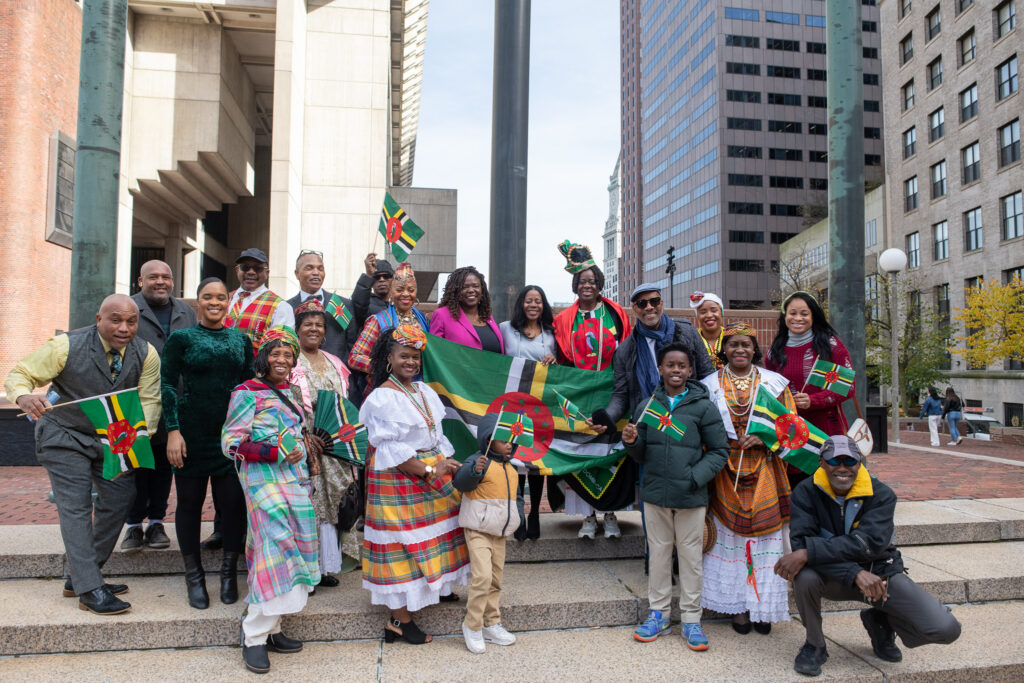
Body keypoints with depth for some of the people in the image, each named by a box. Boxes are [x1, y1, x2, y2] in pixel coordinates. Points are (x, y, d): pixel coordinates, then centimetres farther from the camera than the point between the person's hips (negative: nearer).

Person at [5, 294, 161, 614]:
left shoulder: (146, 354, -10)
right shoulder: (66, 346, -17)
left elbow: (149, 400, -12)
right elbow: (20, 374, -12)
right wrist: (24, 396, -36)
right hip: (65, 435, -4)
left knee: (120, 498, 5)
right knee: (76, 507, -8)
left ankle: (79, 577, 20)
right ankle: (90, 590, -4)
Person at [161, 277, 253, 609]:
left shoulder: (241, 340, 11)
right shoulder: (181, 338, 3)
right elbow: (168, 385, -1)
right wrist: (173, 431, -10)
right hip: (192, 430, -1)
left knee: (233, 500, -2)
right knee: (190, 501, 5)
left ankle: (229, 574, 15)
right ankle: (194, 576, 18)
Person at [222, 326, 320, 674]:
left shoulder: (288, 392, 16)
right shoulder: (247, 393, -5)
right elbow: (231, 443, -10)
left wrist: (302, 445, 10)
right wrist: (274, 453, -18)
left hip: (294, 478, 8)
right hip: (263, 478, -7)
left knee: (291, 550, 6)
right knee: (275, 548, -13)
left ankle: (270, 629, 17)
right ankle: (254, 636, 1)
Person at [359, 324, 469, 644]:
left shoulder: (424, 391, 12)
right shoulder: (383, 397, -13)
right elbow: (390, 449, -17)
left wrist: (444, 463, 3)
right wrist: (428, 470, -18)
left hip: (430, 472, 8)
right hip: (398, 479, -7)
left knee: (433, 530, 12)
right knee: (403, 541, -2)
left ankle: (436, 586, 33)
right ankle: (400, 619, 7)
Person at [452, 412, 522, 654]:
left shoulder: (510, 469, 12)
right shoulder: (479, 461, -13)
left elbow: (515, 496, 24)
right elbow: (460, 482, -30)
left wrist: (517, 516, 11)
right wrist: (474, 471, -47)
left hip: (500, 532, 8)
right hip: (478, 530, -8)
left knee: (496, 578, 13)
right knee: (482, 575, -17)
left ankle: (492, 625, 26)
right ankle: (472, 626, 0)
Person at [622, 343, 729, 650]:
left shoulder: (703, 407, -2)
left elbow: (720, 451, 0)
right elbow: (641, 455, 9)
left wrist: (695, 477, -13)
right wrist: (631, 441, -13)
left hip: (691, 497, -2)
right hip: (655, 493, 2)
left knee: (691, 556, 7)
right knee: (658, 553, 12)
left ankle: (691, 619, 20)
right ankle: (658, 613, 26)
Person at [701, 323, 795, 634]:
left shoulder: (774, 382, 6)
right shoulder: (710, 385, 4)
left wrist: (764, 439, -10)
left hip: (764, 472, 1)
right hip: (726, 472, 0)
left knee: (765, 535, 1)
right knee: (730, 536, 1)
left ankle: (763, 606, 13)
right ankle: (738, 606, 12)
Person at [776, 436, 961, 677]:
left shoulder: (881, 494, -13)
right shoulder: (806, 492, -12)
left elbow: (868, 543, -29)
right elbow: (802, 542, -24)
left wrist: (808, 552, -39)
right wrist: (855, 573, -35)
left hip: (881, 572, 1)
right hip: (833, 576, -1)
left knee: (947, 629, -16)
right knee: (804, 576, -35)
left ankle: (879, 621, 17)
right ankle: (814, 644, -4)